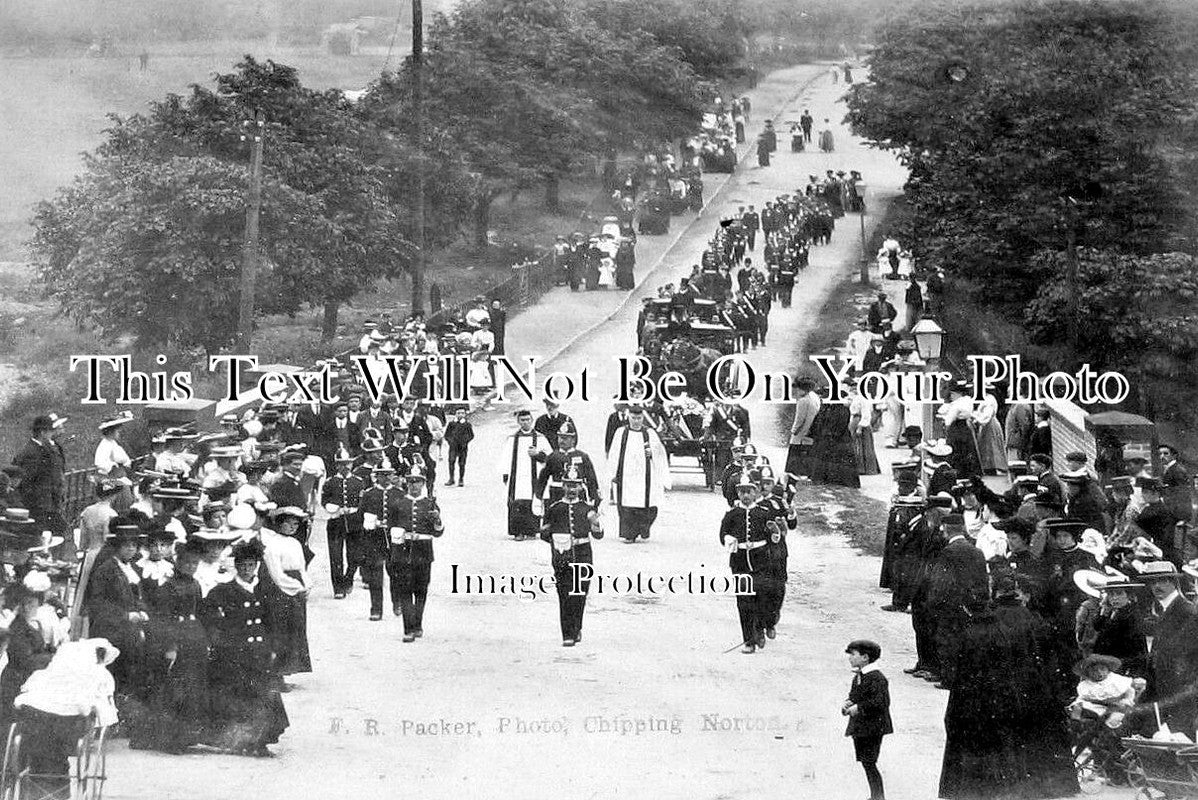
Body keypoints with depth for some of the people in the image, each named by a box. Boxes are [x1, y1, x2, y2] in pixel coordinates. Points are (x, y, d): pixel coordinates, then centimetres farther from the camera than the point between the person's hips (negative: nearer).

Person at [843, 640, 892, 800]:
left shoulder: (876, 678, -16)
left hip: (873, 727, -9)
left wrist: (859, 707, -21)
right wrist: (848, 703, 2)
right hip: (858, 727, 9)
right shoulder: (858, 676, 13)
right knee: (865, 762, 13)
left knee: (869, 763, -9)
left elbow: (882, 701, -24)